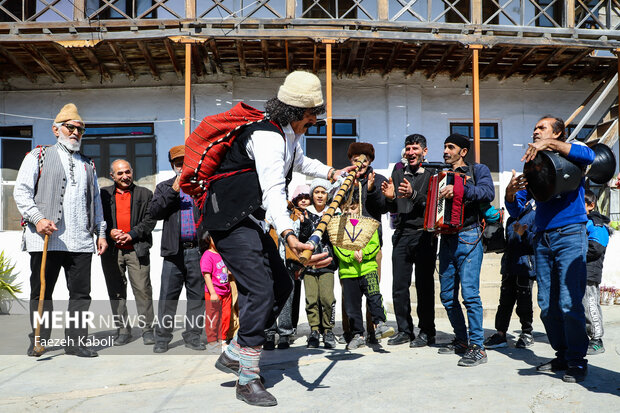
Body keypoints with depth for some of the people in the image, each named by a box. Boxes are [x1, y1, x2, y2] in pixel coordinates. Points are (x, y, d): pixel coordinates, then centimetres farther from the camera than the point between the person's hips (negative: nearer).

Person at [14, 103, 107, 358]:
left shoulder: (87, 165, 22)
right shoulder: (38, 157, 9)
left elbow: (96, 201, 23)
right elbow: (21, 191, 0)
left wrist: (101, 233, 16)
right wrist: (37, 218, -14)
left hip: (81, 241, 4)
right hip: (45, 239, -3)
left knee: (81, 293, 2)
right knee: (41, 291, 4)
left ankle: (76, 342, 10)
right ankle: (38, 341, 16)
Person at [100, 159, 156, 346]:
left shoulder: (144, 194, 8)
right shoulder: (103, 194, 12)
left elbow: (150, 220, 1)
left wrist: (132, 235, -10)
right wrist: (109, 232, -8)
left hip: (137, 249, -2)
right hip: (111, 251, 2)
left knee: (143, 290, -3)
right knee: (116, 292, 6)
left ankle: (147, 329, 6)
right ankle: (123, 330, 15)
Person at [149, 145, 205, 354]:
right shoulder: (164, 187, 14)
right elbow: (155, 211, -1)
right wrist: (173, 191, -9)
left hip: (197, 250, 0)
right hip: (174, 250, 0)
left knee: (197, 296, 6)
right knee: (167, 297, 1)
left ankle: (192, 336, 17)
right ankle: (162, 338, 11)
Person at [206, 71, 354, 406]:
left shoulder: (289, 132, 11)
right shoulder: (267, 136, -22)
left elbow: (298, 162, 35)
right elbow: (273, 191, -38)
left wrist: (331, 173, 28)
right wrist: (289, 236, -52)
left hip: (251, 221, 10)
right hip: (231, 222, -10)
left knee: (281, 286, 9)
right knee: (260, 290, -16)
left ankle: (234, 355, 18)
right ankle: (248, 380, -5)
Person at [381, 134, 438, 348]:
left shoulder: (432, 172, 2)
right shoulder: (398, 172, 16)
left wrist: (413, 195, -21)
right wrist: (390, 198, -4)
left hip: (424, 235, -4)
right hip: (402, 235, 4)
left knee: (424, 286, 0)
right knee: (399, 286, 5)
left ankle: (427, 332, 11)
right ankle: (405, 330, 17)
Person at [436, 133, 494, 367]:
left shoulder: (478, 170, 6)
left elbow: (488, 192, -13)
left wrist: (460, 190, -25)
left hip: (468, 237, -6)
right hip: (447, 238, 7)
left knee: (469, 292, -13)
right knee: (447, 295, 8)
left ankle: (477, 347, -7)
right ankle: (461, 341, 22)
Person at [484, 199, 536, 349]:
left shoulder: (535, 216, -3)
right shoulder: (511, 220, 19)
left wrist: (524, 234, -26)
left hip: (525, 268, -6)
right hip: (509, 268, 6)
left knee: (524, 302, 3)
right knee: (505, 301, 6)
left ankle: (527, 334, 18)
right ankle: (500, 334, 10)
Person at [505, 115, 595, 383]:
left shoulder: (569, 160, 6)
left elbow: (589, 156, -20)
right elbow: (516, 210, 14)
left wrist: (550, 145, -22)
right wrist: (511, 193, -8)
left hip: (570, 234, -5)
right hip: (543, 238, 5)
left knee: (570, 302, -11)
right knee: (547, 306, 5)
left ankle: (577, 362, -1)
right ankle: (562, 356, 18)